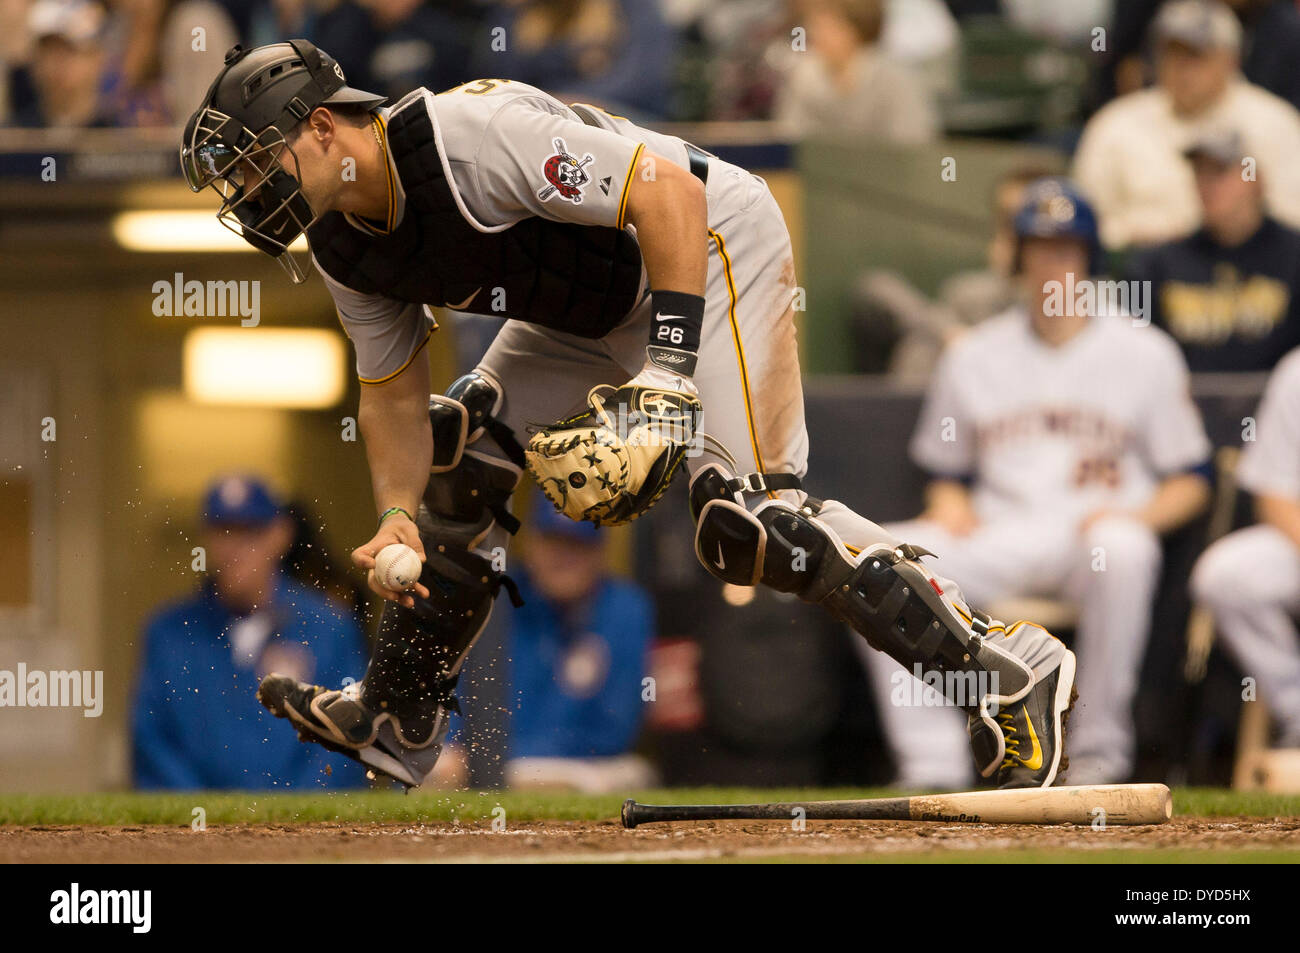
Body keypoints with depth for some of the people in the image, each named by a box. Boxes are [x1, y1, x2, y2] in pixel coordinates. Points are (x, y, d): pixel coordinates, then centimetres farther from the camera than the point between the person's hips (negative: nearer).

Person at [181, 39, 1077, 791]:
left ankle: (1009, 670, -20)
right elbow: (395, 391, 9)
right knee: (463, 446, 6)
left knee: (741, 514, -21)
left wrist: (671, 367, -36)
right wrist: (396, 520, -8)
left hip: (713, 243, -10)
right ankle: (398, 724, 19)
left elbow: (668, 190, -32)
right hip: (604, 307, 10)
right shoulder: (346, 249, -2)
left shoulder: (466, 134, -31)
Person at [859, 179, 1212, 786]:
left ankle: (1098, 748, -28)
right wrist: (950, 503, 0)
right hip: (995, 540, 3)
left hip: (1096, 534, -3)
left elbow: (1191, 482, 9)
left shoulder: (1145, 353, 9)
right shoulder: (973, 357, 17)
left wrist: (1135, 515, -12)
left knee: (1122, 549, -41)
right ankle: (931, 765, -28)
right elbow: (945, 469, 24)